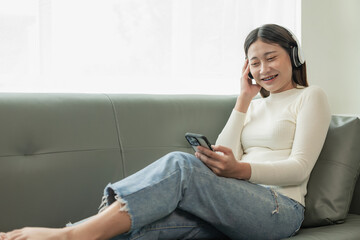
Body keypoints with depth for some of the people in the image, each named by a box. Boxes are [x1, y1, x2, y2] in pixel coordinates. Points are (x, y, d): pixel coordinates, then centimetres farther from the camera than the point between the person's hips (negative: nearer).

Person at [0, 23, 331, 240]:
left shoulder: (310, 97, 12)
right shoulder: (255, 106, 29)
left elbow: (300, 167, -2)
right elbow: (223, 157, 14)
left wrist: (239, 170, -19)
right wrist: (244, 100, 14)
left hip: (280, 208, -5)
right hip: (235, 207, 5)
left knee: (180, 164, -33)